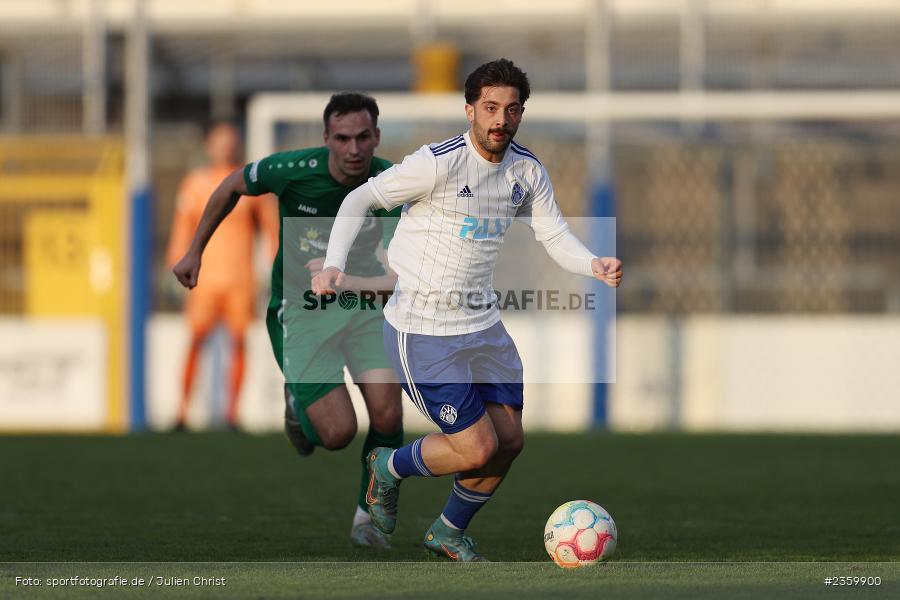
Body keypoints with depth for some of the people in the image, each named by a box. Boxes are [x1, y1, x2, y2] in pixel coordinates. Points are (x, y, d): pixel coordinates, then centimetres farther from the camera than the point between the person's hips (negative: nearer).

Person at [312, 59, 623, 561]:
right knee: (477, 449, -10)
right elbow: (360, 200, -13)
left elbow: (556, 235, 2)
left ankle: (449, 533, 33)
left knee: (509, 439, 8)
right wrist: (335, 265, -27)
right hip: (423, 331, -7)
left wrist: (595, 265, -20)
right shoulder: (438, 163, -19)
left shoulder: (527, 170, 1)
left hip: (483, 324, 7)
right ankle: (390, 467, 21)